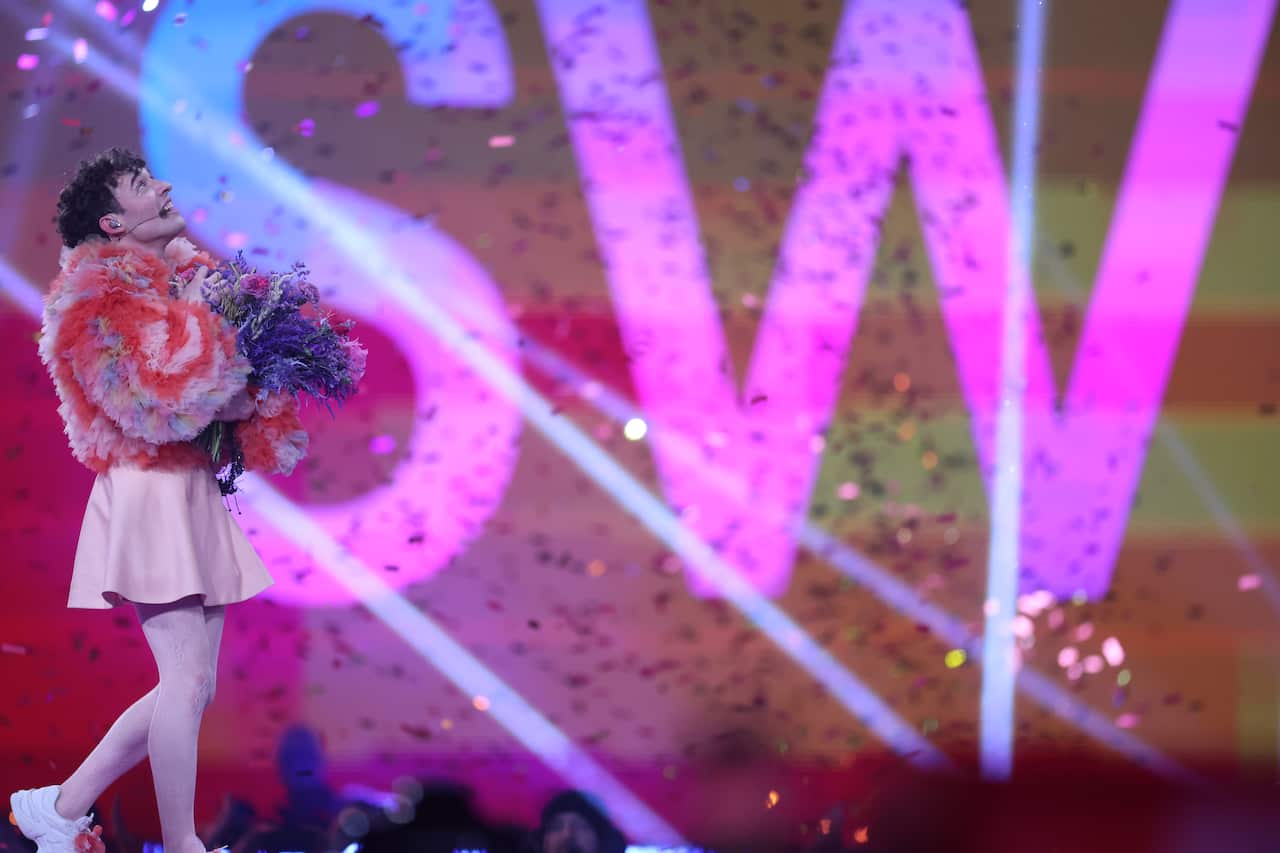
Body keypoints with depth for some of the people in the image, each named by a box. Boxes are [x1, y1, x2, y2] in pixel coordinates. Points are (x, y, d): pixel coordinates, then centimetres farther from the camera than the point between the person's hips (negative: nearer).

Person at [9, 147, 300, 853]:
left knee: (190, 686, 9)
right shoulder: (101, 294, -7)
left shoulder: (188, 279, 18)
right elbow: (149, 400, -17)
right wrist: (230, 400, -10)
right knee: (187, 679, -12)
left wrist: (255, 402, 2)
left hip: (195, 492, 9)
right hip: (149, 493, -9)